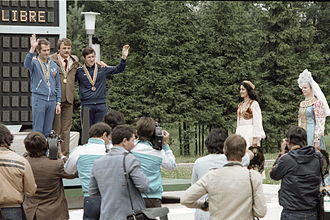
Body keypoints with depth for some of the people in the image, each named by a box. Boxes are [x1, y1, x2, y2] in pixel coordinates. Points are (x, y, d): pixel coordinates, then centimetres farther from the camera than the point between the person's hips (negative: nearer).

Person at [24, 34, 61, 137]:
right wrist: (32, 48, -42)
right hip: (39, 99, -4)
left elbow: (58, 85, 14)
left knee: (47, 131, 9)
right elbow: (27, 64, -29)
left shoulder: (54, 65, 11)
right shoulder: (34, 63, -3)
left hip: (52, 100, 4)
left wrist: (58, 103, 9)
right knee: (37, 130, -4)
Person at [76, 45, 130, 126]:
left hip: (101, 104, 1)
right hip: (86, 105, -1)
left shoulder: (103, 69, 6)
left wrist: (124, 58, -5)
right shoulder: (79, 71, 2)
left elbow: (119, 69, 10)